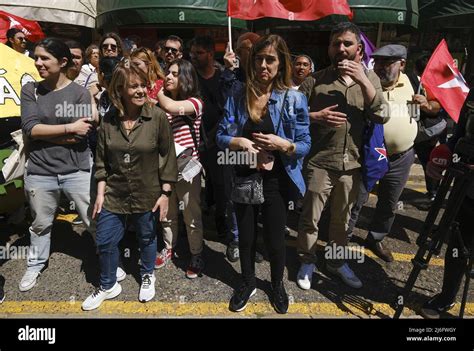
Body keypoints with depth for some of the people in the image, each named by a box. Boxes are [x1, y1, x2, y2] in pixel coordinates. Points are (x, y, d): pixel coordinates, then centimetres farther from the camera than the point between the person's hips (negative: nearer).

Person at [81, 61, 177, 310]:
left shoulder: (157, 117, -12)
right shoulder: (109, 119, -4)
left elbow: (168, 158, -8)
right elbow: (101, 160, 3)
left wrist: (165, 193, -9)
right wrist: (100, 193, 1)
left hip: (147, 194, -2)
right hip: (114, 194, 3)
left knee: (147, 238, 17)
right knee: (105, 242, 10)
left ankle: (147, 276, 45)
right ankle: (108, 286, 36)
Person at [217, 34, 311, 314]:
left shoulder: (294, 99, -9)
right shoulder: (238, 97, -3)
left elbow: (305, 145, -7)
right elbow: (221, 137, -2)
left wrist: (283, 144, -26)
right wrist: (243, 142, -21)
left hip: (276, 182, -2)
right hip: (244, 179, 2)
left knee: (275, 240, 13)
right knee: (246, 237, 18)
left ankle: (278, 285, 43)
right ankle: (248, 282, 45)